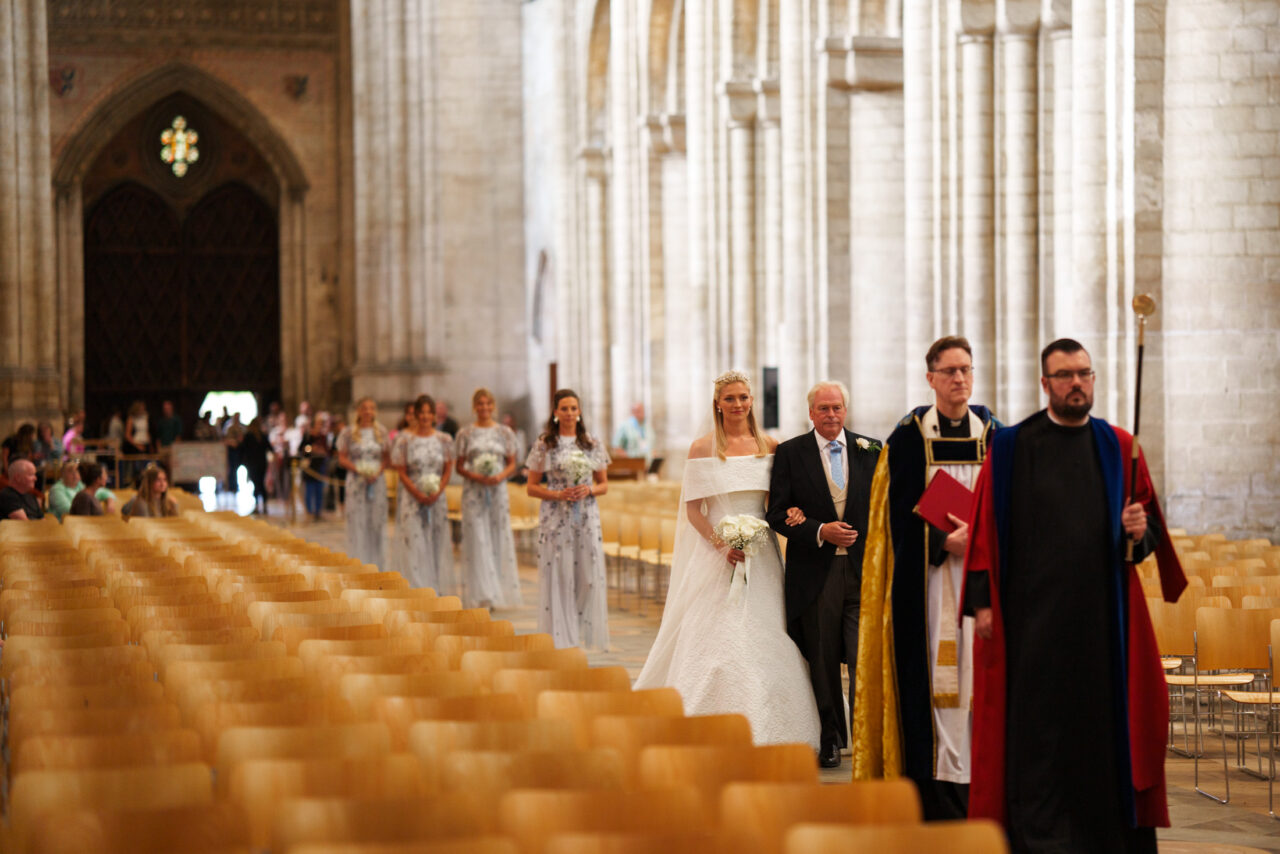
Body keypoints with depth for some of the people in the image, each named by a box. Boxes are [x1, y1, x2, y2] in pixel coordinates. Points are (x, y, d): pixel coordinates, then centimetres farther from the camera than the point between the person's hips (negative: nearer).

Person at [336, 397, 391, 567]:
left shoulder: (381, 432, 6)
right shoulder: (348, 433, 0)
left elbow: (387, 458, 9)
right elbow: (342, 458, -1)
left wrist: (378, 472, -10)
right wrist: (359, 470, -16)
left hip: (376, 481, 2)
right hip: (356, 482, -2)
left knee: (376, 524, 3)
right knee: (357, 523, -5)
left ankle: (375, 564, 11)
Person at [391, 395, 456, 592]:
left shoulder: (444, 440, 5)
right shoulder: (405, 440, -2)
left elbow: (448, 470, 5)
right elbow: (402, 472, -3)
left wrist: (437, 492, -10)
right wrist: (418, 494, -13)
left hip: (437, 499, 2)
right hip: (412, 498, -2)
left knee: (438, 543, 3)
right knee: (414, 542, -6)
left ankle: (437, 588, 10)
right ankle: (417, 588, -5)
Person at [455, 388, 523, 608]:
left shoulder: (504, 432, 6)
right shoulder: (465, 433, 4)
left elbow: (512, 464, 8)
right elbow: (459, 466, 4)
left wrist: (500, 476, -12)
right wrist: (475, 476, -14)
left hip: (498, 489, 1)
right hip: (474, 491, -1)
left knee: (500, 539, 2)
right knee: (478, 540, -4)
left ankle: (500, 593, 11)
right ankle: (483, 595, -4)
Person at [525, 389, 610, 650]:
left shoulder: (593, 443, 8)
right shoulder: (544, 444, 1)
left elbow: (604, 484, 13)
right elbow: (532, 487, 2)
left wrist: (590, 490, -8)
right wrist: (559, 494, -13)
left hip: (587, 518, 2)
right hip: (556, 518, -2)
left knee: (589, 575, 0)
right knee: (558, 576, -3)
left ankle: (586, 634, 9)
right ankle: (560, 636, 2)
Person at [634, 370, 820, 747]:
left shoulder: (770, 447, 8)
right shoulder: (702, 448, 1)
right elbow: (693, 510, -1)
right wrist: (722, 544, -13)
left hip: (762, 557, 2)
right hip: (716, 555, -2)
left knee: (765, 640, -1)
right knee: (713, 639, -7)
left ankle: (762, 734, 6)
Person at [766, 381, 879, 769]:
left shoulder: (870, 450, 8)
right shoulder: (790, 453, 3)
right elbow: (777, 514, -1)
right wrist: (820, 531, -14)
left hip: (864, 571, 1)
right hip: (815, 573, 0)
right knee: (823, 661, 7)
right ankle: (831, 740, 19)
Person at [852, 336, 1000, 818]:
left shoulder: (994, 436, 9)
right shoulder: (908, 438, 2)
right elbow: (900, 513, -3)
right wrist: (943, 542, -15)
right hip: (928, 575, -2)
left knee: (980, 665, -1)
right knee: (932, 669, -6)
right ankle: (938, 774, -5)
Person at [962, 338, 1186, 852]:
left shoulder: (1117, 447, 10)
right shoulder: (1010, 448, 4)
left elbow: (1151, 528, 11)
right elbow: (985, 529, 1)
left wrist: (1141, 531, -12)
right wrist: (982, 601, -6)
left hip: (1101, 615, 2)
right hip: (1032, 613, -2)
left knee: (1103, 723, 2)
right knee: (1036, 730, -3)